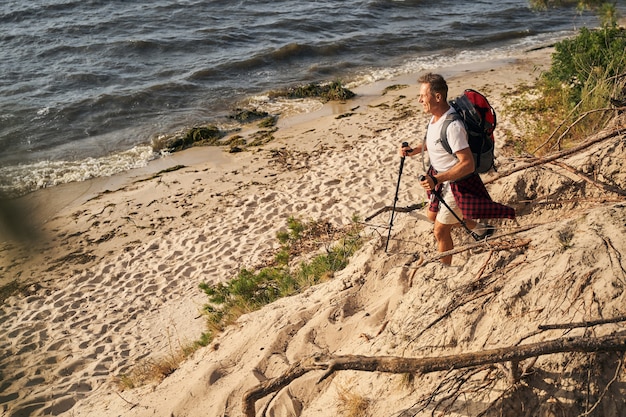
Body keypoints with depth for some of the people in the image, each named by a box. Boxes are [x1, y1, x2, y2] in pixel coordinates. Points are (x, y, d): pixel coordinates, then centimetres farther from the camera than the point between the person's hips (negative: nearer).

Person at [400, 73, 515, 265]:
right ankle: (479, 229, 43)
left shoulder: (452, 126, -33)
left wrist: (436, 180, -38)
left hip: (457, 182, -10)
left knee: (440, 231, 1)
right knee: (433, 215, 27)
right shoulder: (436, 116, -3)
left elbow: (467, 164, -34)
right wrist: (416, 150, 1)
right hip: (441, 178, 10)